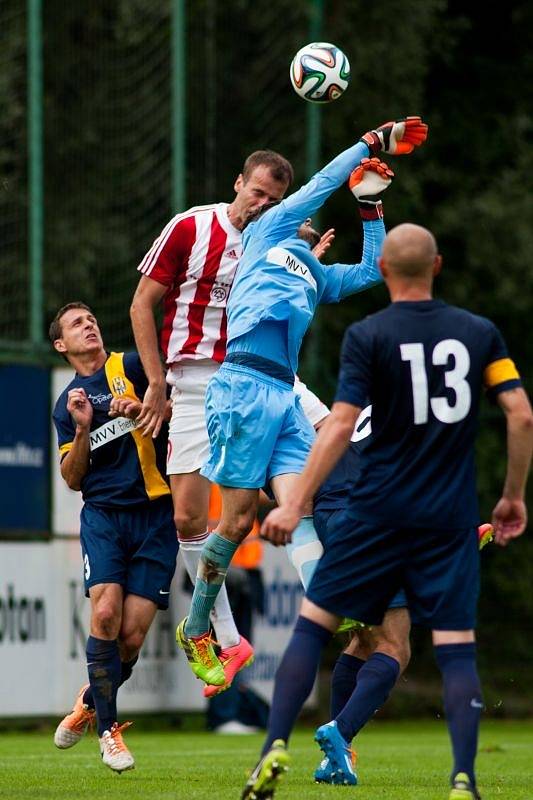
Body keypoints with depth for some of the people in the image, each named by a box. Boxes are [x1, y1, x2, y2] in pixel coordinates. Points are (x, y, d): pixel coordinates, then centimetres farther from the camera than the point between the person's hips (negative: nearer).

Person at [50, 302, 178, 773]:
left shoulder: (131, 367, 6)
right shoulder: (68, 403, 16)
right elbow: (72, 478, 11)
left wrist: (145, 410, -17)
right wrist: (83, 428, -4)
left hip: (155, 513, -1)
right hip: (103, 514, 1)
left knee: (132, 636, -7)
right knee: (106, 613, -20)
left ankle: (91, 701, 23)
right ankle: (108, 729, -8)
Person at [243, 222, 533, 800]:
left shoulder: (367, 336, -4)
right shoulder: (480, 332, 5)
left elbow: (340, 425, -11)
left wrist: (294, 505, -10)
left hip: (379, 512, -2)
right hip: (452, 521, 2)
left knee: (313, 623, 7)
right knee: (457, 649, 2)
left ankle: (276, 749, -1)